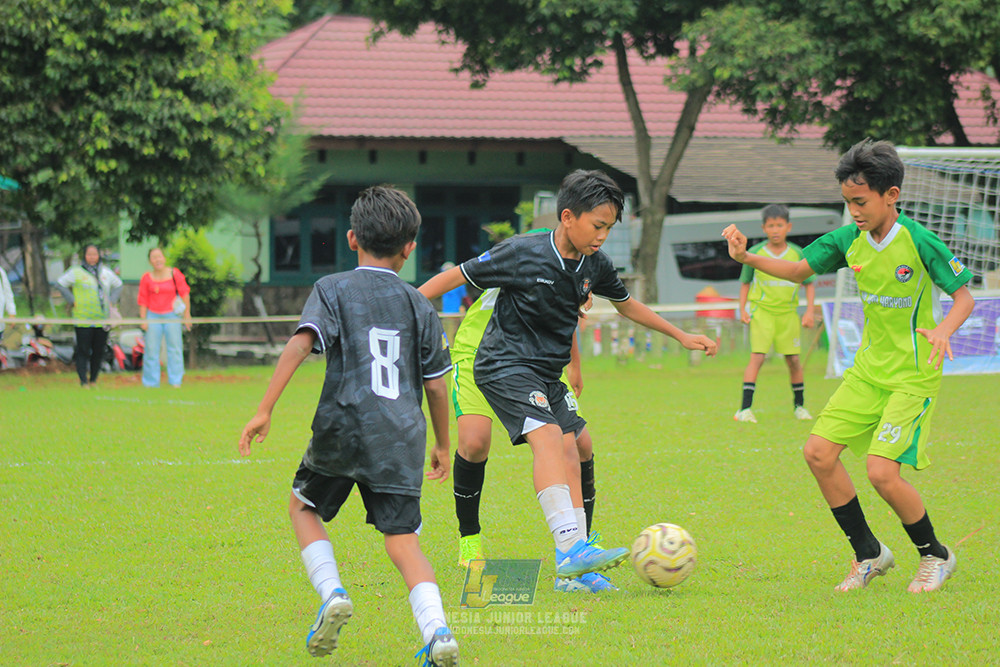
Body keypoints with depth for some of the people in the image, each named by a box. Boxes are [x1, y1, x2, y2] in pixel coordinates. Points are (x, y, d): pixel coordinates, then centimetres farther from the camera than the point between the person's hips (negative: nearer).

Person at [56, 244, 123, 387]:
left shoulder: (106, 272, 12)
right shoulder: (76, 272, -1)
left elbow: (118, 284, 27)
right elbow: (60, 284, 0)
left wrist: (111, 300, 13)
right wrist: (72, 301, -6)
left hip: (102, 320, 4)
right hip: (83, 320, -4)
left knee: (99, 351, 5)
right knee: (83, 351, -5)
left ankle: (93, 380, 17)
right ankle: (83, 381, 0)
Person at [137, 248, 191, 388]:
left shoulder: (174, 274, -4)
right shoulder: (146, 278, 0)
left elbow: (184, 293, 1)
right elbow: (143, 300, 6)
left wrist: (187, 314, 1)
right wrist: (143, 320, 2)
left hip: (171, 315, -1)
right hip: (153, 316, 1)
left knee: (174, 347, -2)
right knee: (151, 349, 1)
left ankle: (175, 381, 4)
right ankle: (150, 383, 9)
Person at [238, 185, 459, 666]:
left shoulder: (333, 289, 5)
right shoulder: (419, 306, 13)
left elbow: (300, 343, -10)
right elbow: (436, 385, 13)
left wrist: (264, 411, -11)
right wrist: (442, 445, 26)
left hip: (342, 428, -2)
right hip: (401, 437, 2)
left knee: (303, 506, 23)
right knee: (403, 540, 3)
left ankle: (332, 595, 1)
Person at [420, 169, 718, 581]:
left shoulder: (595, 266, 2)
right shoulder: (523, 254, -18)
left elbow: (626, 305, 22)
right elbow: (454, 277, -10)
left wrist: (682, 337, 24)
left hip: (548, 371, 8)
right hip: (505, 365, -8)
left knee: (568, 450, 0)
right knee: (548, 436, -25)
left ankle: (572, 569, 3)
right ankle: (570, 546, -37)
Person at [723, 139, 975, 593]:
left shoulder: (919, 242, -16)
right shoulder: (849, 241, 0)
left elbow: (964, 296, -11)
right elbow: (799, 270, 12)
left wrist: (944, 329, -32)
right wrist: (747, 258, -4)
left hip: (913, 376, -7)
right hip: (868, 369, 7)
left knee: (881, 471, -18)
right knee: (818, 452, -3)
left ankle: (935, 556, 7)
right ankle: (869, 555, 12)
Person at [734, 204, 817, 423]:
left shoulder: (797, 254, 0)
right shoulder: (755, 253, -2)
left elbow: (809, 283, 9)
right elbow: (745, 283, 10)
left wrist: (809, 311, 0)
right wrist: (743, 309, 0)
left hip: (788, 313, 2)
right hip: (761, 310, -2)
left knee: (793, 360, 5)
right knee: (757, 357, -14)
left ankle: (799, 405, 23)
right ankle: (745, 409, -16)